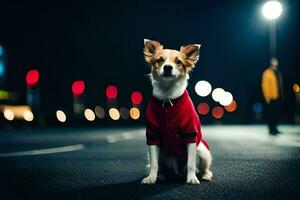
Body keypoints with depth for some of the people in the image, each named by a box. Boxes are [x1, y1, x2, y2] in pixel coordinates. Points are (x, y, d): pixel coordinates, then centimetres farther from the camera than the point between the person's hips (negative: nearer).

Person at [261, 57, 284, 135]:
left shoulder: (278, 73, 15)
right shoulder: (267, 73, -7)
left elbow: (280, 85, 18)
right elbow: (265, 85, -11)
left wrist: (281, 96, 13)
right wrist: (267, 97, -15)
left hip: (278, 97, 7)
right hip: (271, 98, -7)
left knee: (277, 114, 9)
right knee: (271, 114, -4)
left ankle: (274, 128, 19)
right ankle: (271, 130, 1)